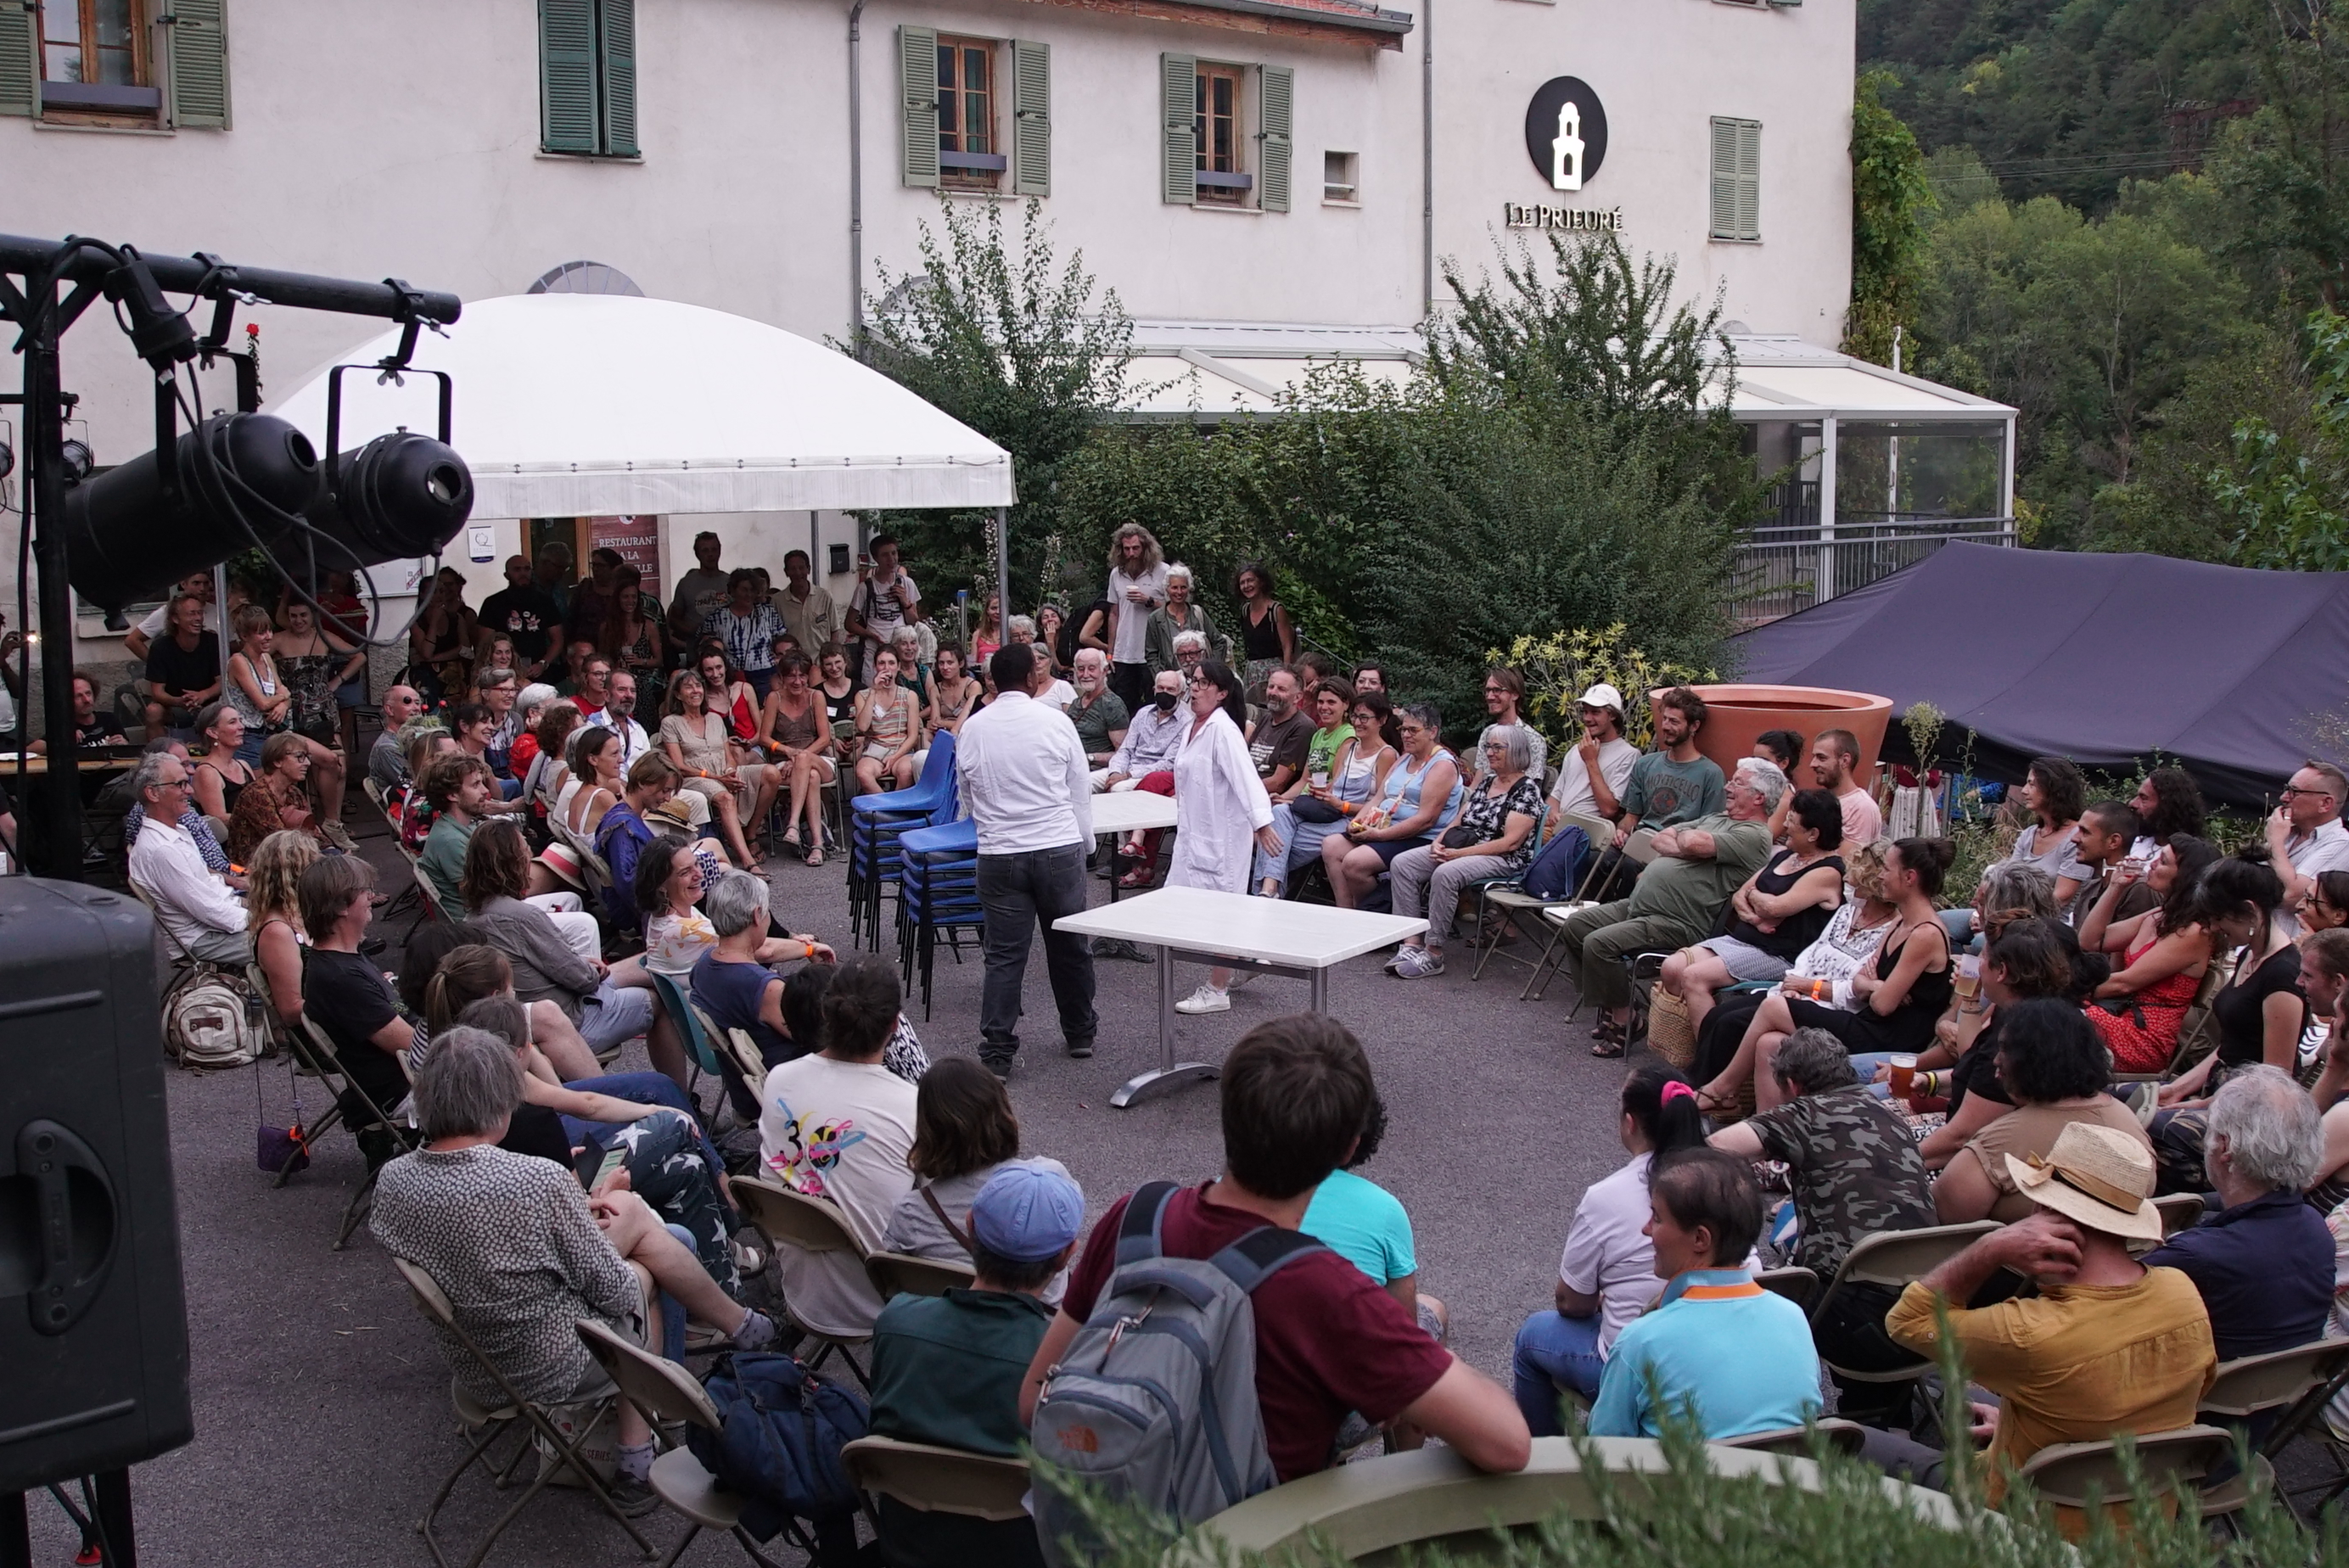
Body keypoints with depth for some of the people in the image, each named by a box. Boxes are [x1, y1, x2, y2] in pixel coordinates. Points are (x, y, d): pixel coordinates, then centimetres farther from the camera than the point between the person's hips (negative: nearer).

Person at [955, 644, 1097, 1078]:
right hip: (1059, 849, -1)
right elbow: (1081, 790, 3)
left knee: (1004, 956, 3)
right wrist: (1085, 843, 17)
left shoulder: (973, 729, 1)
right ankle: (1080, 1033, 28)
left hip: (998, 855, 1)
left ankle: (996, 1052, 2)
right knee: (1070, 946, 14)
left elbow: (967, 795, 13)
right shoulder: (1055, 722, -5)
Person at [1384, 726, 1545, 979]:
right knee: (1402, 863, -11)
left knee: (1446, 874, -36)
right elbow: (1458, 821, 20)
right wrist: (1439, 842, -4)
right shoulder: (1486, 782, 17)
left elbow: (1511, 842, -16)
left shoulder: (1527, 788, -7)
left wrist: (1459, 853, -19)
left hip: (1503, 861, -8)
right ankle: (1412, 943, -19)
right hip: (1460, 849, 8)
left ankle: (1433, 954, -28)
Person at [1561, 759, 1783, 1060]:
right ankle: (1608, 1005, 12)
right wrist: (1687, 846, -5)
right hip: (1637, 903, 10)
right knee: (1575, 928, 7)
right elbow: (1661, 839, 14)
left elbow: (1694, 843, -24)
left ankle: (1623, 1020, -9)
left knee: (1599, 943, -25)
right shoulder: (1716, 820, 21)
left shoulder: (1754, 836, -10)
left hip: (1677, 924, -10)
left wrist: (1683, 838, -1)